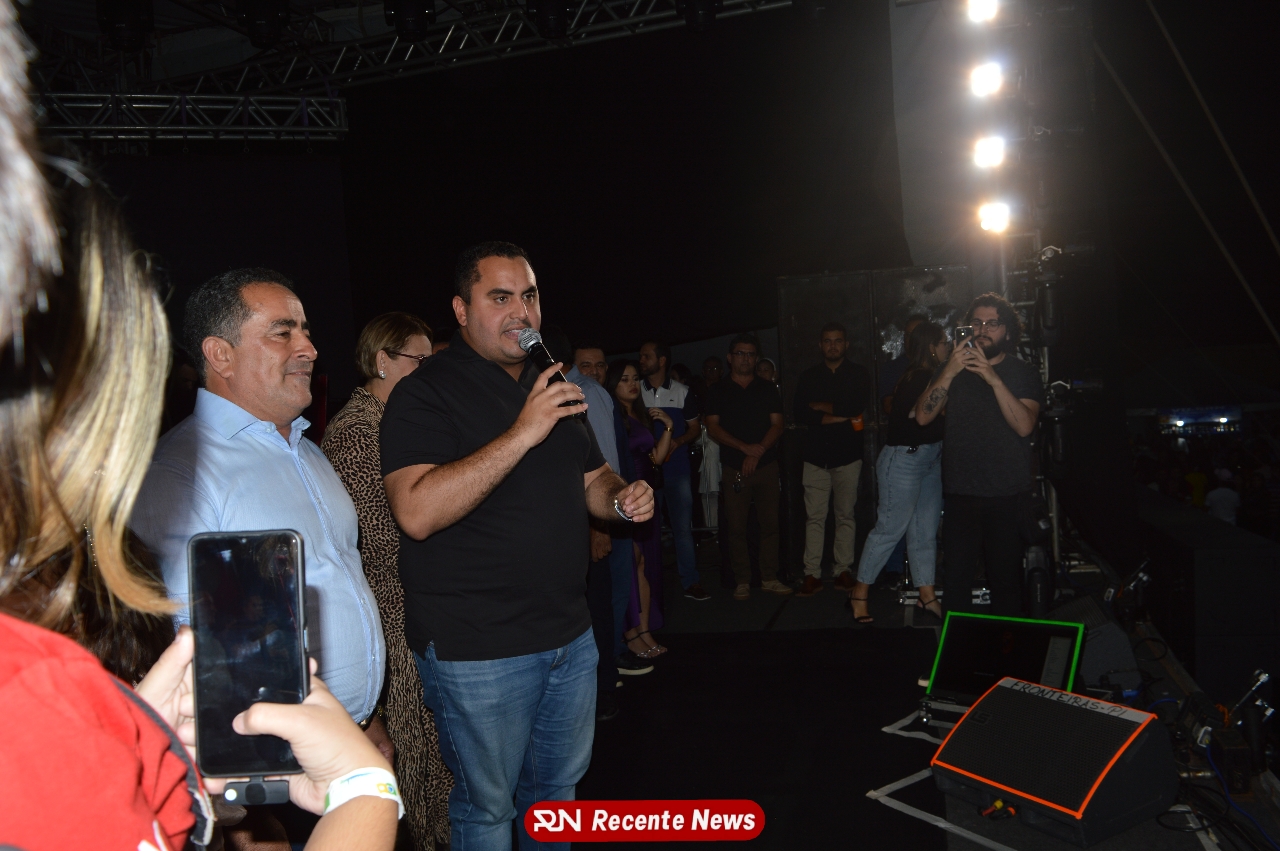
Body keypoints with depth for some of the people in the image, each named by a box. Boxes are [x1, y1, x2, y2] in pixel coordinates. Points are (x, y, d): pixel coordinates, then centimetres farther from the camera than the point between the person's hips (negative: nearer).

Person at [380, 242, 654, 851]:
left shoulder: (553, 389, 12)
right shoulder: (426, 392, -13)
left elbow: (591, 480, 20)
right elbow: (417, 513, -27)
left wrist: (623, 498, -4)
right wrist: (522, 433, -30)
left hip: (569, 633, 7)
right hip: (478, 647, -7)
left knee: (558, 784, 22)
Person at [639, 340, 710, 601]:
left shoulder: (682, 392, 4)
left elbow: (695, 429, 9)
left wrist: (675, 442, -10)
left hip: (677, 469, -1)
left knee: (683, 527, -1)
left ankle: (691, 582, 8)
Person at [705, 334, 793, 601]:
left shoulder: (768, 390, 13)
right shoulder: (718, 391, 7)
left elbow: (777, 425, 6)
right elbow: (713, 428, -1)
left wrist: (758, 451, -10)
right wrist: (745, 447, -13)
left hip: (766, 466, 2)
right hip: (734, 468, -1)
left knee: (770, 523, 0)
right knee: (736, 527, -2)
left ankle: (769, 578, 8)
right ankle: (742, 581, 7)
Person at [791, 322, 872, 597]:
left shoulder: (859, 375, 7)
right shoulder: (808, 377, 11)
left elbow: (857, 406, -11)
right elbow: (799, 413, -3)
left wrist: (821, 406, -3)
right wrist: (839, 416, -9)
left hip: (848, 454, -1)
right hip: (816, 454, 1)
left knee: (846, 515, 2)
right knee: (814, 516, -3)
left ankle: (843, 570, 10)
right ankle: (812, 574, -1)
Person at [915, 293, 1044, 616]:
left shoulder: (1023, 373, 5)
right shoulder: (953, 368, 10)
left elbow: (1024, 425, -12)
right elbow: (923, 416, -4)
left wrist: (994, 379, -22)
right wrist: (950, 372, -15)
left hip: (1008, 496, -1)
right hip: (960, 493, 1)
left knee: (1006, 578, 2)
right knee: (957, 577, 2)